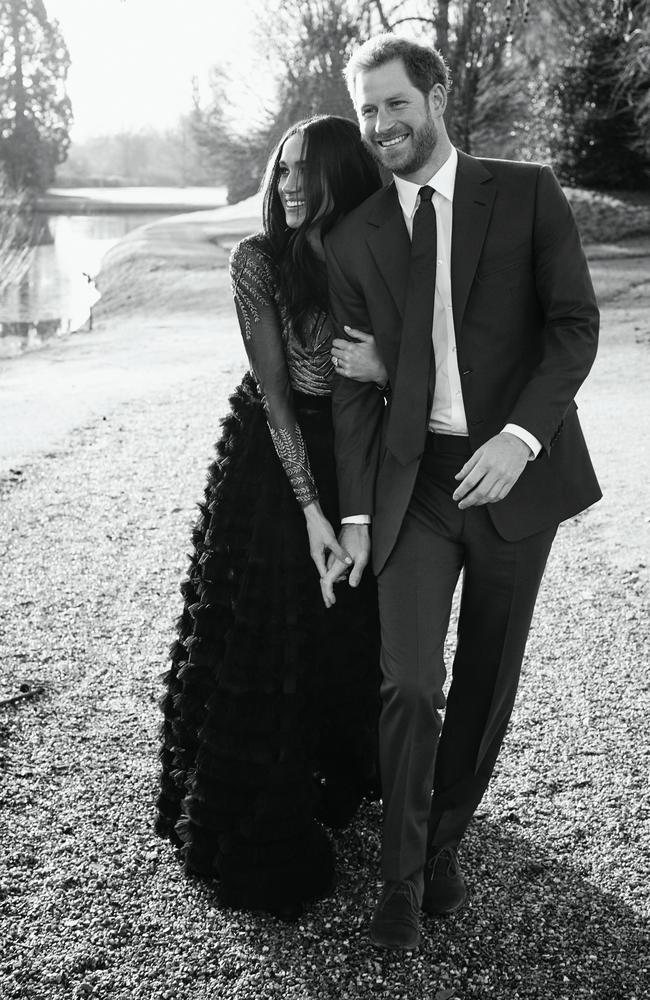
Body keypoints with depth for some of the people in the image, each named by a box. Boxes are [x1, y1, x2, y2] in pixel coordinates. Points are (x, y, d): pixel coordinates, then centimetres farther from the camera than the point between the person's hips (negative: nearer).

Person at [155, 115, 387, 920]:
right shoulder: (259, 259, -10)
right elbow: (275, 389, -14)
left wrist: (388, 366, -21)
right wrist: (310, 507, -18)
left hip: (356, 461, 4)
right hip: (272, 464, -3)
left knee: (353, 630, 13)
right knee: (266, 646, 2)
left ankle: (341, 776, 40)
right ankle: (262, 834, 18)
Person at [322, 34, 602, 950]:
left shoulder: (528, 194, 1)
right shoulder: (353, 240, 7)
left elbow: (576, 324, -4)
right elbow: (354, 387, 6)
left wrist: (520, 436, -18)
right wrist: (355, 516, 1)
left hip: (515, 470, 0)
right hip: (413, 479, 1)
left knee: (487, 683, 10)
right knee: (410, 684, -9)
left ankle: (445, 844, 33)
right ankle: (402, 873, 13)